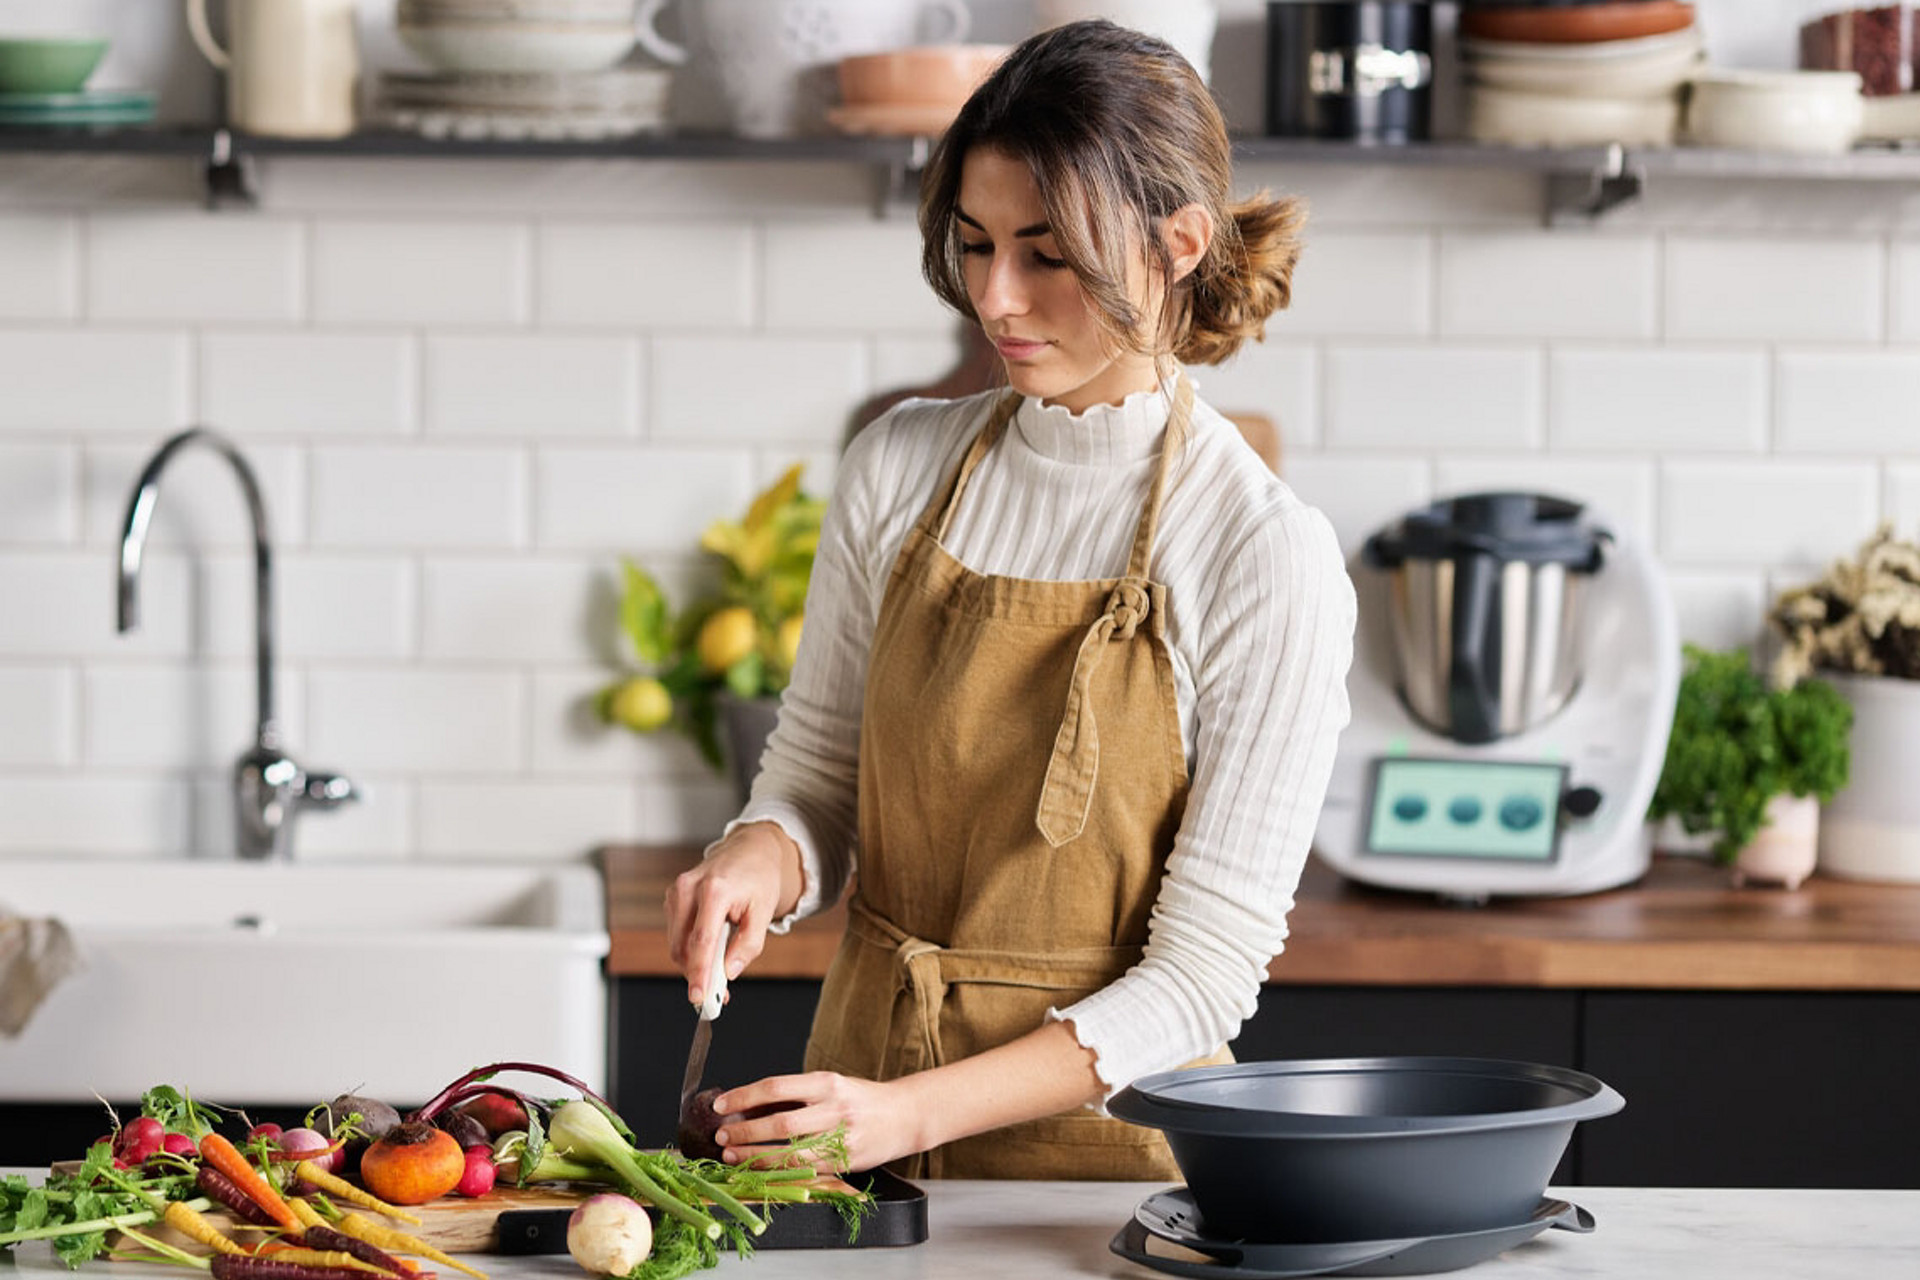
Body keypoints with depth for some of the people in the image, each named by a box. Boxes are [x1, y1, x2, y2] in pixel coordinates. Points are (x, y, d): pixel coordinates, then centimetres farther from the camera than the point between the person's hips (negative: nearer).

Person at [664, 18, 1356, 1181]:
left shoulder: (1266, 554, -10)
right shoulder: (901, 468, 4)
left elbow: (1203, 975, -11)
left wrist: (914, 1110, -20)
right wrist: (758, 863, -9)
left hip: (1099, 1143, -3)